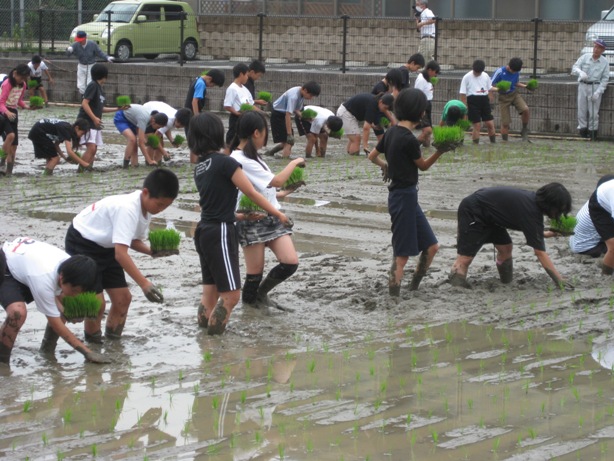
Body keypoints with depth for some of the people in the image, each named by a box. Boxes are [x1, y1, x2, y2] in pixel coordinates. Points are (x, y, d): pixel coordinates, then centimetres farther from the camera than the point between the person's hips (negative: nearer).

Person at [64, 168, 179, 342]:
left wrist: (152, 251, -13)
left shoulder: (146, 209, -6)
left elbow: (133, 240, 8)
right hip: (82, 244, -9)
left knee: (123, 298, 3)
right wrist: (144, 283, -42)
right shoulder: (128, 209, -34)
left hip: (105, 247, 9)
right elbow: (121, 253, -39)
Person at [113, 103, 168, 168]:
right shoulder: (144, 119, -36)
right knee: (132, 139, -27)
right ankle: (126, 165, -19)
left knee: (135, 143, 1)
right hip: (120, 118, -9)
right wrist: (149, 161, -35)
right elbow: (141, 143, -35)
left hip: (129, 119, 9)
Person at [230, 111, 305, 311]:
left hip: (272, 218, 8)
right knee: (255, 271, -1)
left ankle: (261, 294, 19)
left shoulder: (251, 157, 14)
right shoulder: (240, 160, -17)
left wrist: (283, 193, 20)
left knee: (290, 262, -3)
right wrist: (294, 163, -5)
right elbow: (276, 181, -17)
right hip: (253, 221, -8)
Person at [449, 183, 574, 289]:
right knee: (465, 257, -16)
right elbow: (540, 252, -30)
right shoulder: (532, 213, -29)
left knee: (505, 248, 4)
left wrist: (547, 234, 12)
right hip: (472, 212, -9)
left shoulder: (534, 200, -3)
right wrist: (560, 281, -31)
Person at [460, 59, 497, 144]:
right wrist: (464, 107, -7)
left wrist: (490, 104, 16)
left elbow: (490, 89, 19)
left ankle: (493, 141, 14)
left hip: (484, 100, 4)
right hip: (473, 101, -4)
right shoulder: (467, 77, -3)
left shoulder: (485, 76, 9)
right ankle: (476, 143, 4)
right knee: (476, 125, -4)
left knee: (490, 123, 1)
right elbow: (463, 94, -2)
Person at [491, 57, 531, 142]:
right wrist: (499, 88, -27)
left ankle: (524, 131, -3)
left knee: (525, 109, -23)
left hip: (514, 94, 3)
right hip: (504, 97, -3)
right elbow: (491, 85, -9)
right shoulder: (500, 71, -15)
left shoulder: (517, 72, -2)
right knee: (505, 122, -4)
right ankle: (504, 141, 11)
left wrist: (525, 86, 0)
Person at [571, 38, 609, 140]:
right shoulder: (585, 57, 4)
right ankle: (582, 131, 8)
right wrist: (580, 72, -26)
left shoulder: (605, 62, 1)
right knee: (581, 110, 2)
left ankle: (593, 132, 1)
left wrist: (598, 92, -11)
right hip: (583, 85, 2)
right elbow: (575, 67, -2)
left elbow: (605, 78, 0)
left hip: (596, 87, -2)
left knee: (593, 112, -5)